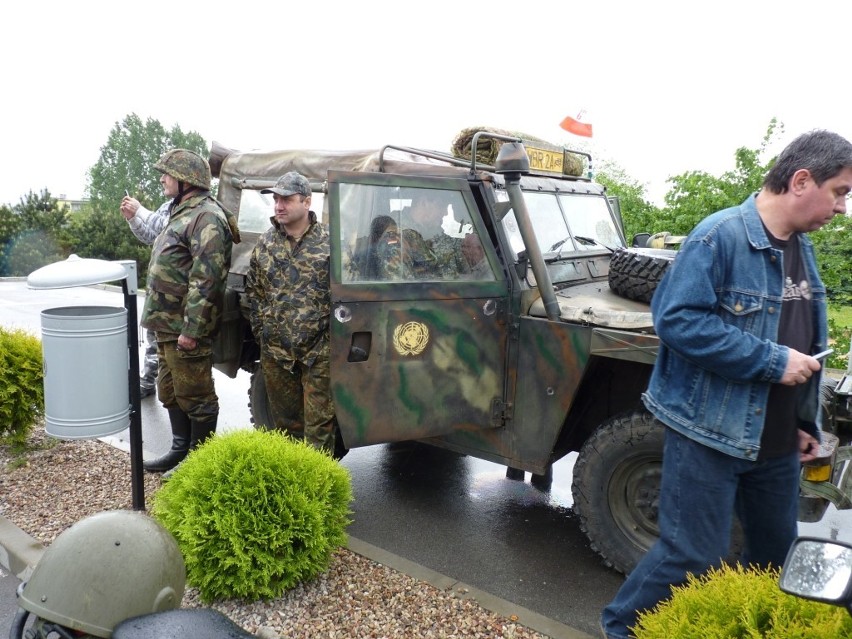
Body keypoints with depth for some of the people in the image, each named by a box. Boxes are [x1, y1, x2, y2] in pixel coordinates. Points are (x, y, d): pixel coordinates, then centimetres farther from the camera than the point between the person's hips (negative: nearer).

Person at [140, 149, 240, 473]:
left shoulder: (206, 218, -17)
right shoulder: (181, 212, 17)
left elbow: (206, 278, -24)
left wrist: (191, 328, -26)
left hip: (186, 327, -11)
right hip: (168, 323, 11)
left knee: (195, 396, 1)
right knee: (170, 391, 19)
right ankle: (180, 450, 33)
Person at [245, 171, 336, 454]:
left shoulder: (328, 243, -4)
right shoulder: (265, 243, 7)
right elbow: (253, 290, 14)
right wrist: (261, 330, 7)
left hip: (318, 350, -4)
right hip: (275, 351, 4)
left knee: (319, 422, 0)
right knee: (284, 421, 16)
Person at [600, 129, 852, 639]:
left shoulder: (802, 248, 11)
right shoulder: (722, 236, -17)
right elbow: (678, 319, -26)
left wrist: (806, 421, 18)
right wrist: (773, 362, -23)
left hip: (776, 441, 9)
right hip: (710, 432, -8)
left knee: (777, 556, 21)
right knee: (694, 559, 0)